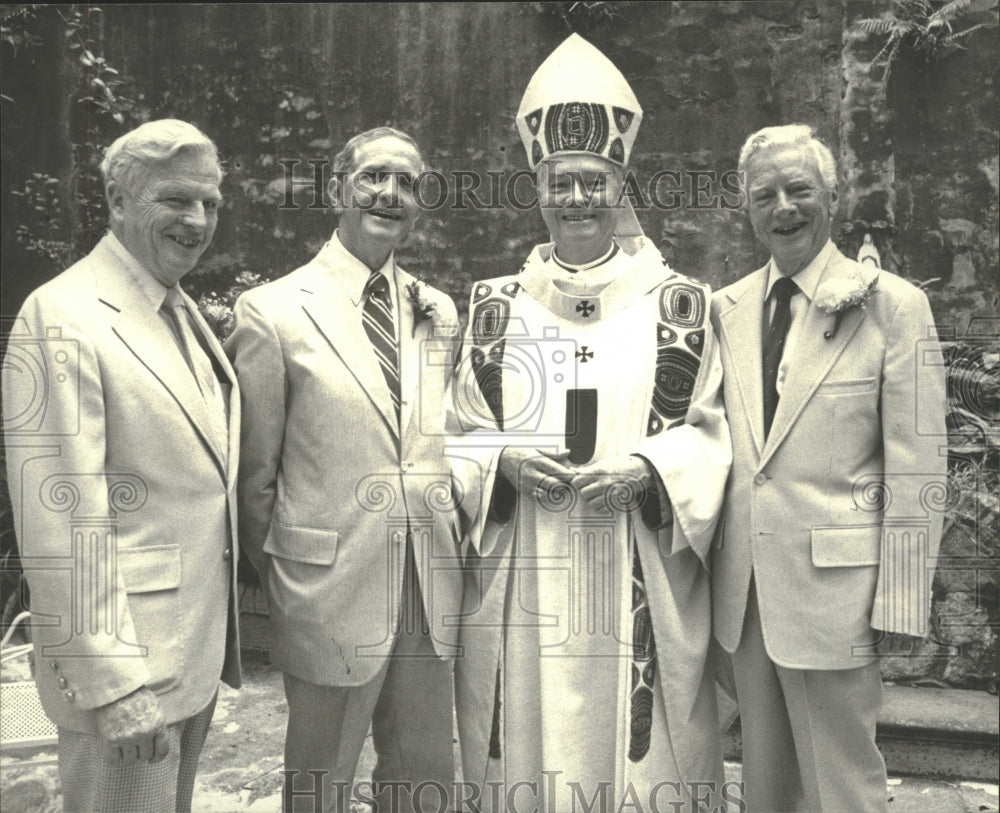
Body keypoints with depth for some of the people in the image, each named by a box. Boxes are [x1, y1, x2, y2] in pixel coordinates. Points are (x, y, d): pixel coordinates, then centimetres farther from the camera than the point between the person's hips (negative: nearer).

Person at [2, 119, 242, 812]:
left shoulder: (183, 310, 10)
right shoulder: (62, 319, -16)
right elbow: (60, 523, -20)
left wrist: (217, 639, 14)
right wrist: (114, 686, -20)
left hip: (199, 649, 8)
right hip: (126, 666, -8)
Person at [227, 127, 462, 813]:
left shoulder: (439, 313, 7)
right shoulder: (273, 312, -8)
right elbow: (254, 473, -3)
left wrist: (449, 553, 8)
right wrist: (282, 584, 3)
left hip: (432, 596, 5)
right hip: (331, 595, -4)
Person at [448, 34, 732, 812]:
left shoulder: (681, 303, 3)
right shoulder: (496, 306, 8)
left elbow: (712, 432, 3)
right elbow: (459, 435, 9)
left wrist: (646, 468, -15)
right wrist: (507, 460, -11)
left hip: (642, 583, -1)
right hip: (523, 583, 2)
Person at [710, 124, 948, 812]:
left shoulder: (894, 306, -7)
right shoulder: (728, 308, 6)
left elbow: (917, 471, -8)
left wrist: (900, 600, -10)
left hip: (834, 589, -4)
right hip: (744, 588, 5)